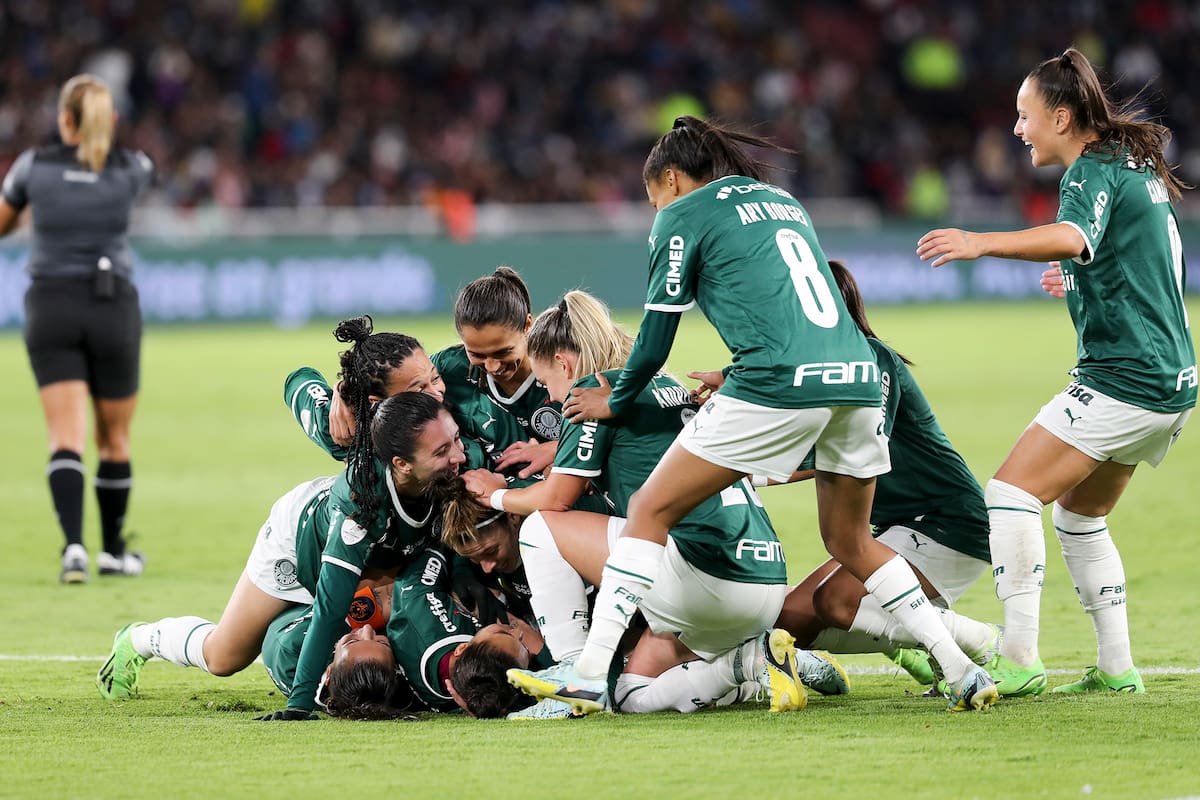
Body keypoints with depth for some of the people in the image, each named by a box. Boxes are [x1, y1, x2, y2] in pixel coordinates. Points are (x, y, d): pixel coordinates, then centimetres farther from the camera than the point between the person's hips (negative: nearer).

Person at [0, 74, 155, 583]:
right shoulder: (132, 169, -2)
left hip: (51, 311, -1)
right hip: (113, 310, 1)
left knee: (66, 440, -6)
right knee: (115, 440, 15)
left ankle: (74, 544, -25)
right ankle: (113, 551, 26)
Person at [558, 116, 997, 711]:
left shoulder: (682, 214, 8)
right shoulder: (782, 200, 28)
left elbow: (656, 338, 10)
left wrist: (615, 401, 25)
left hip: (781, 384, -7)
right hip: (858, 375, 7)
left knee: (651, 509, 3)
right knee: (849, 544, 23)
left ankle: (591, 668, -6)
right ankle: (961, 672, 14)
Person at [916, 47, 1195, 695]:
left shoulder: (1092, 172, -12)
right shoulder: (1136, 165, 18)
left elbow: (1075, 237, -36)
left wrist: (982, 243, -48)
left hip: (1122, 376, -10)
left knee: (1012, 491, -13)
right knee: (1080, 513, 20)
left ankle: (1019, 659, -19)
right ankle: (1116, 666, 18)